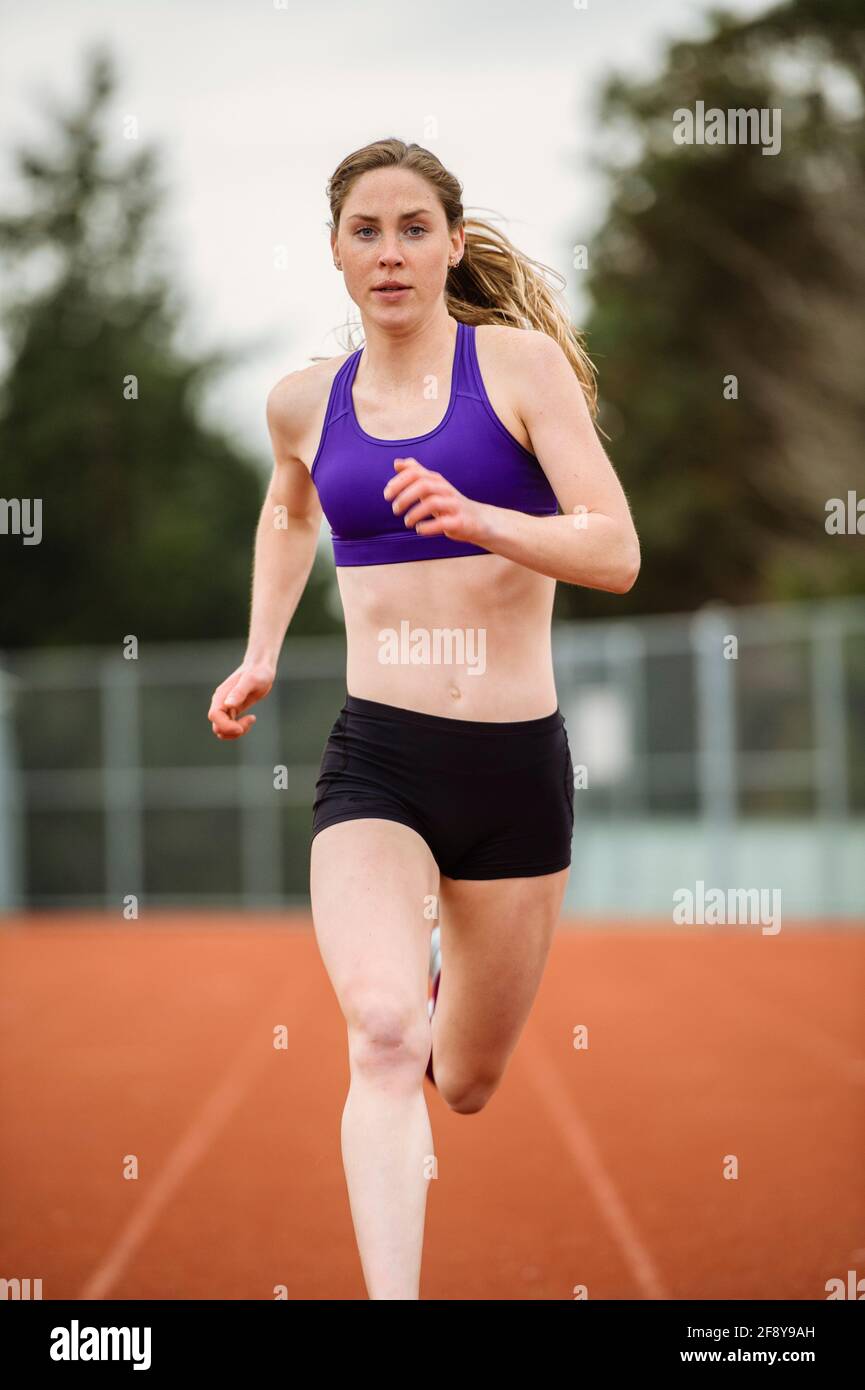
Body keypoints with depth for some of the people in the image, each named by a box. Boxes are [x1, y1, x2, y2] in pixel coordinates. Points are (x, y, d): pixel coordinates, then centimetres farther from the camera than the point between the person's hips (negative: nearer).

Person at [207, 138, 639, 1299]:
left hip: (516, 763, 0)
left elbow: (616, 553, -13)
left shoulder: (521, 362, -5)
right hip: (374, 764, 1)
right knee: (384, 1036, -26)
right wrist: (260, 658, 19)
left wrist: (474, 517, -28)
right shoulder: (308, 401, 5)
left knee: (465, 1083, 17)